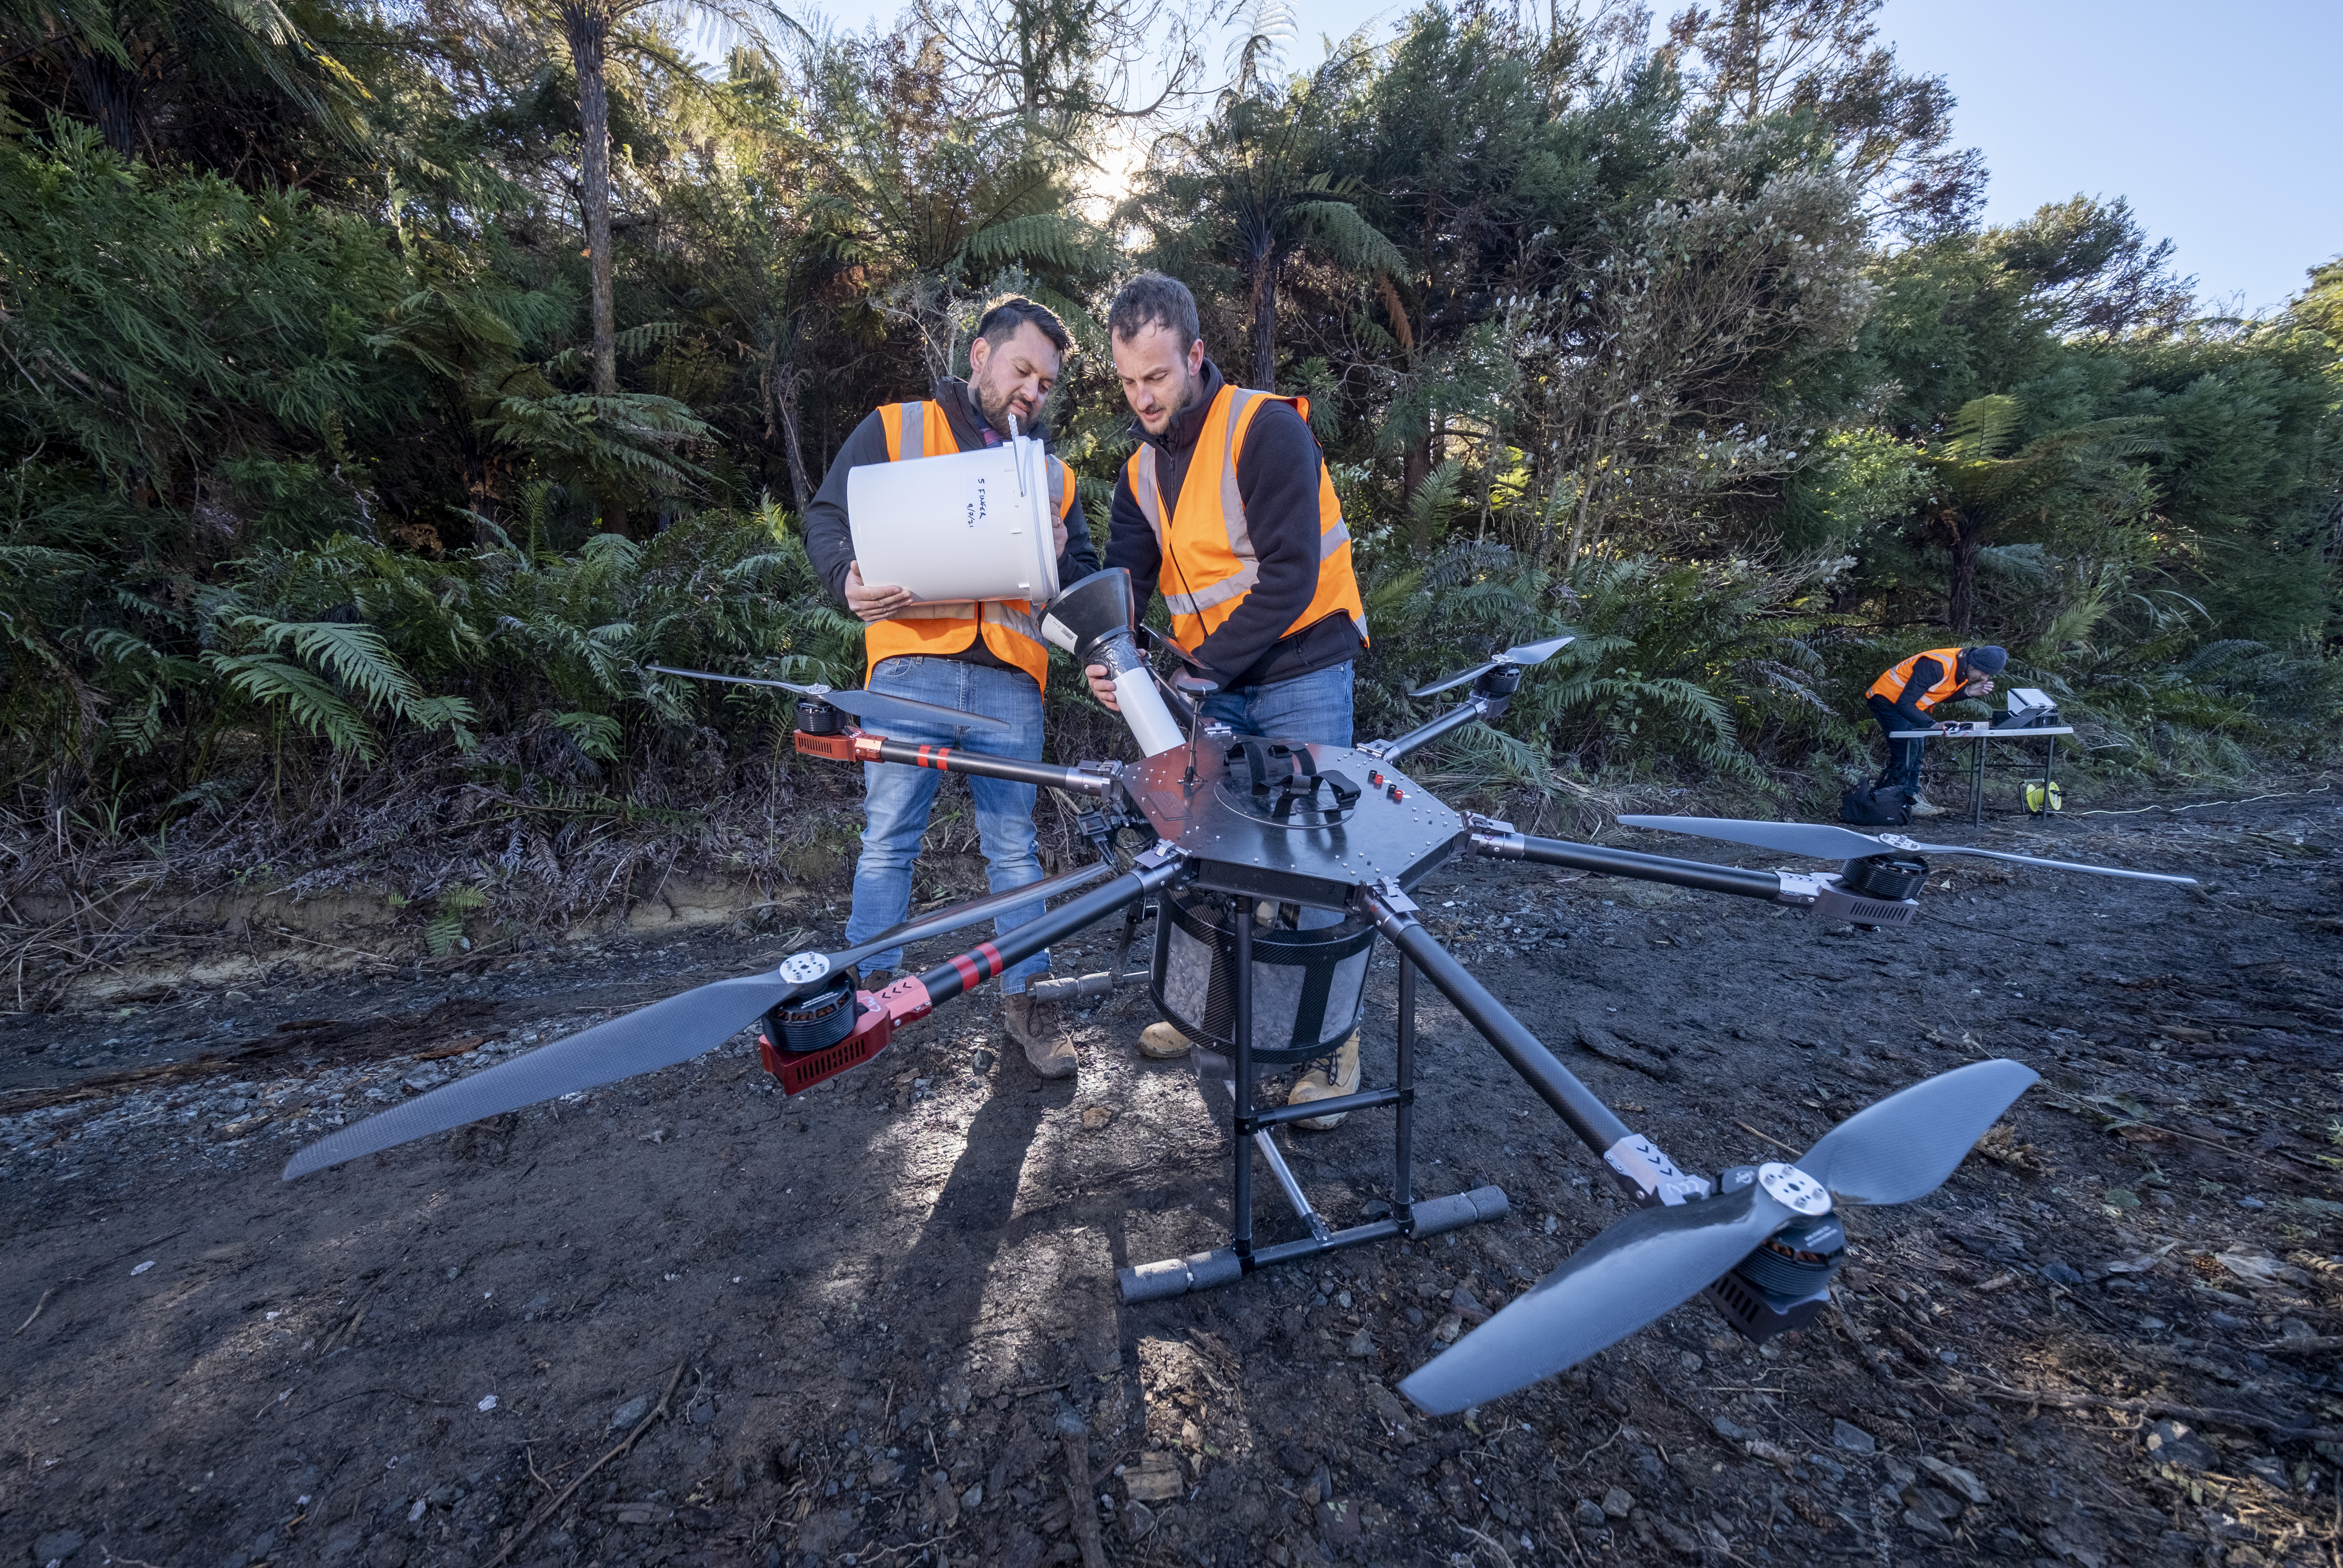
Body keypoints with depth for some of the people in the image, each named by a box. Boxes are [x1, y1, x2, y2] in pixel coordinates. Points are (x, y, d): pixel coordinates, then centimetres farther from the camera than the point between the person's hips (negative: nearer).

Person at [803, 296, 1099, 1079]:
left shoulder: (1052, 472, 23)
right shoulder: (894, 428, 13)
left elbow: (1088, 579, 18)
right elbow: (827, 516, 7)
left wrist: (1060, 561, -5)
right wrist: (850, 578, -14)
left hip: (1009, 677, 3)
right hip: (912, 664, -2)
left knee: (1014, 844, 5)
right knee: (888, 837, 3)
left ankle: (1026, 996, 17)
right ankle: (867, 991, 19)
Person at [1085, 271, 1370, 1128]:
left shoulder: (1266, 428, -12)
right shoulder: (1142, 468, 10)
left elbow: (1290, 579, -20)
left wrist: (1198, 666, -22)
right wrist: (1105, 656, -19)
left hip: (1302, 676, -6)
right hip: (1217, 685, 7)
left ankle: (1334, 1039, 13)